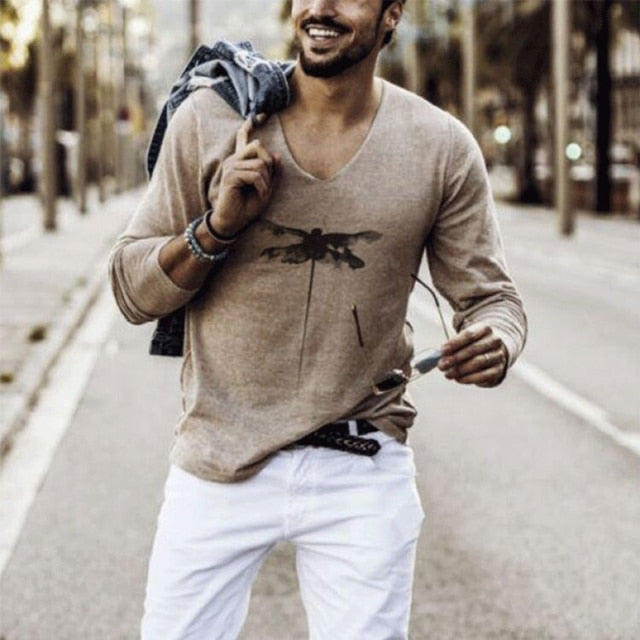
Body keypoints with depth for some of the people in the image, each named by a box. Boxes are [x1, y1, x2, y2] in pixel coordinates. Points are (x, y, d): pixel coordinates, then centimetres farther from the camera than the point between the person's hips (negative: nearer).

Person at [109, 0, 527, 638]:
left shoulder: (442, 148, -2)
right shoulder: (209, 119, -3)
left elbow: (489, 297, 4)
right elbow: (133, 292, 1)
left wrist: (493, 347, -19)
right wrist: (217, 227, -18)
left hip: (363, 474, 0)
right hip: (218, 462, 0)